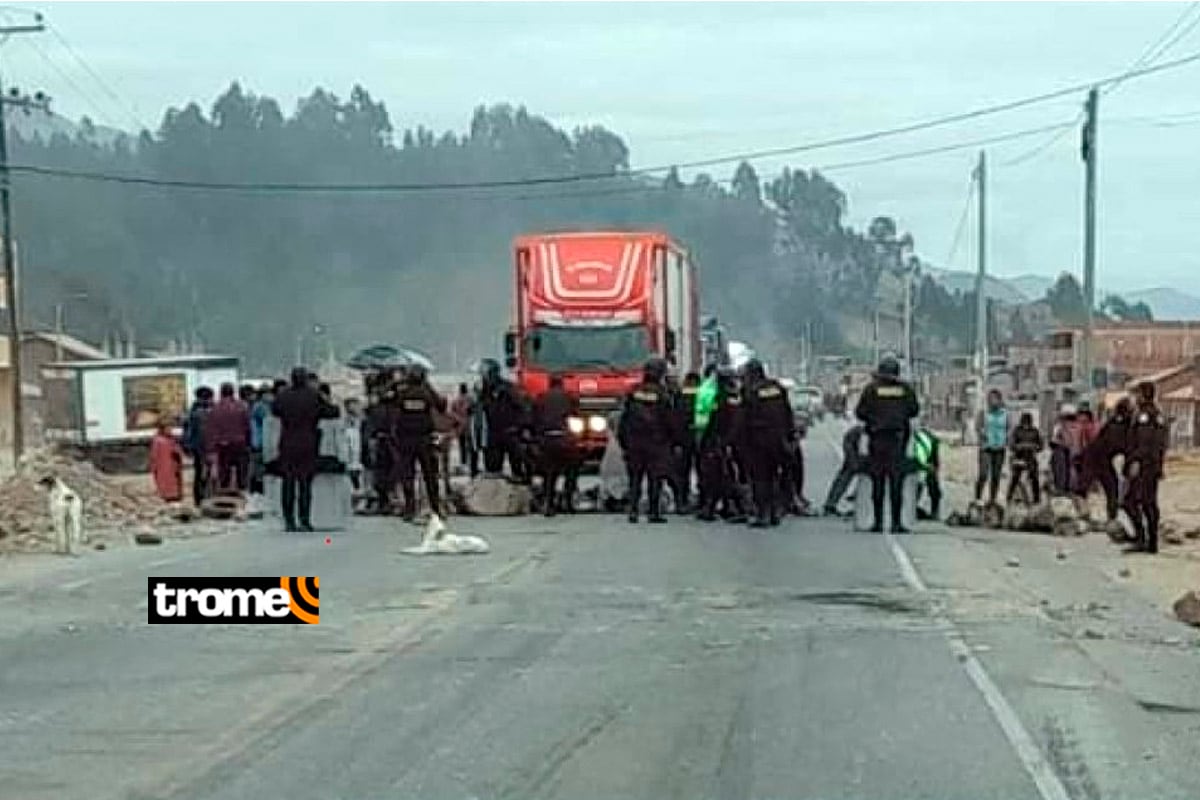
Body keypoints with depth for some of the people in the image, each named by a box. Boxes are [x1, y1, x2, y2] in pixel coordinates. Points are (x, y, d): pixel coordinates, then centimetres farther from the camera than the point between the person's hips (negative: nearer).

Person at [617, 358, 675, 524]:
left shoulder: (633, 392, 3)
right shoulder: (661, 394, -8)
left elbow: (624, 419, 5)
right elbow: (669, 421, -6)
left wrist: (622, 440, 12)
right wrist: (671, 439, 7)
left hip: (634, 443, 3)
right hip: (656, 442, -3)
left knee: (635, 479, 9)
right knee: (655, 479, 2)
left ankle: (633, 511, 6)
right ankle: (654, 512, 1)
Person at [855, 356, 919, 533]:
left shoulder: (872, 389, -2)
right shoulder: (906, 389, 3)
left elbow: (859, 412, -2)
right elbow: (914, 410, 10)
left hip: (877, 437, -1)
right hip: (898, 438, 1)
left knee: (878, 480, 4)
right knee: (896, 480, 3)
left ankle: (878, 522, 3)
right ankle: (896, 523, 0)